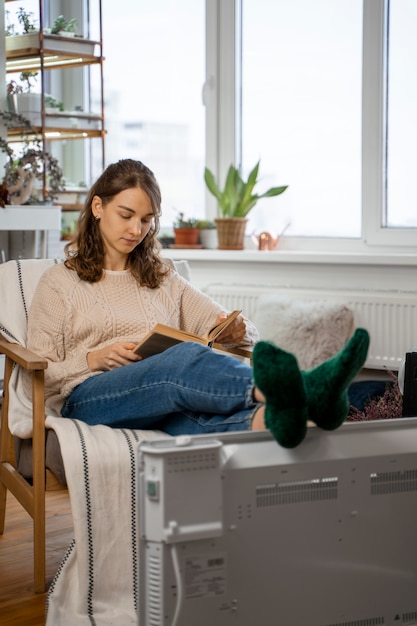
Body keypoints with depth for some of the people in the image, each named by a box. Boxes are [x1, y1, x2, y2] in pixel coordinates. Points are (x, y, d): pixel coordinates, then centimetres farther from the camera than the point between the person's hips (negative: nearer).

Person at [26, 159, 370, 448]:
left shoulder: (164, 279, 29)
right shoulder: (58, 282, 18)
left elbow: (250, 333, 24)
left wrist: (235, 331, -1)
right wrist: (93, 359, -7)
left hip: (169, 404, 4)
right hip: (90, 397, -3)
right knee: (187, 357, -38)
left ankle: (273, 417, -74)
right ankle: (306, 393, -65)